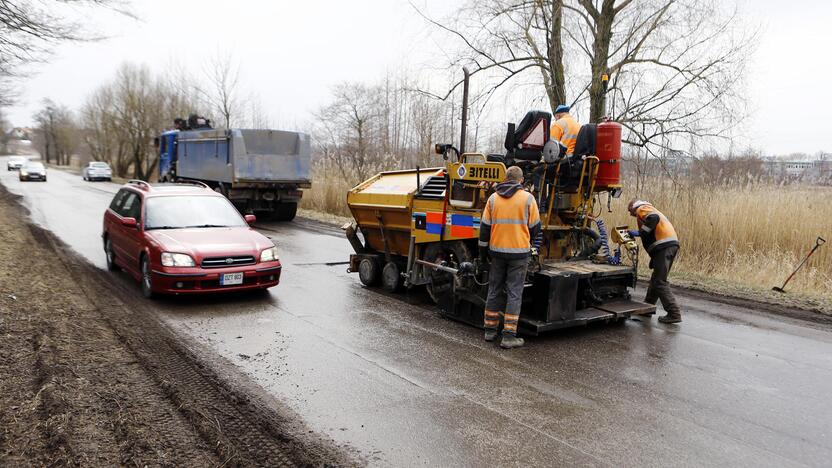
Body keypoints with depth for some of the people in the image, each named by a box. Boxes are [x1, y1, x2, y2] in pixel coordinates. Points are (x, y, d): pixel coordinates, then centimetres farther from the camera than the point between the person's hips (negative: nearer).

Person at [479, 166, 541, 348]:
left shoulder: (493, 198, 3)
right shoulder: (527, 198, -5)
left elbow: (485, 227, 4)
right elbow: (535, 227, 0)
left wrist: (483, 251, 13)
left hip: (497, 251, 3)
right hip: (519, 252, -3)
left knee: (494, 290, 14)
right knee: (514, 293, 2)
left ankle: (490, 330, 22)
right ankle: (508, 336, 1)